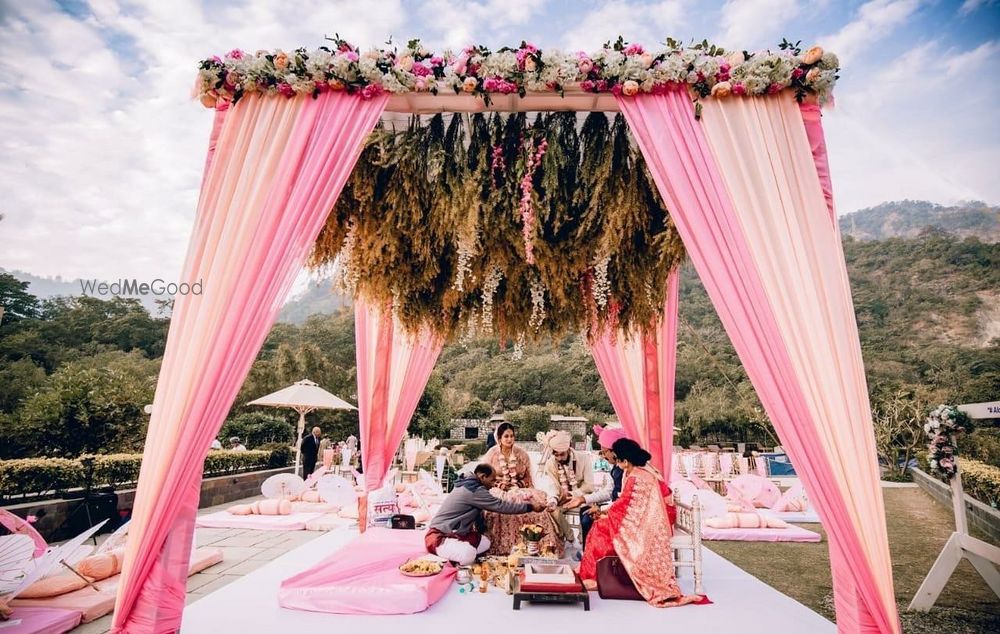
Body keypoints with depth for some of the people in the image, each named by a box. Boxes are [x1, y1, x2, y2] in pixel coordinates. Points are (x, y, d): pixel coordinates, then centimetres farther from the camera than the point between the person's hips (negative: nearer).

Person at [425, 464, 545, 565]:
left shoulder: (469, 485, 12)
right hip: (438, 537, -10)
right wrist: (530, 506, -9)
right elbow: (501, 506, -17)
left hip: (452, 533, 10)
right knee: (468, 554, -34)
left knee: (485, 542, 5)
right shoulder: (474, 490, -19)